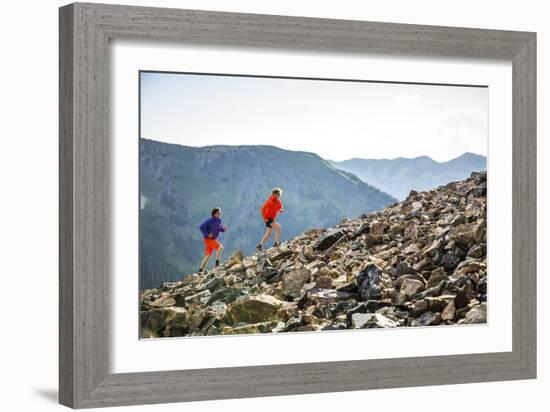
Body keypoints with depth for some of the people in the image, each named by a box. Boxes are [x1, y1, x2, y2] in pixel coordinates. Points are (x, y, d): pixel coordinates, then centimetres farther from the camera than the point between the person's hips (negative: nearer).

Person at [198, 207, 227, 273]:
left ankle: (201, 270, 15)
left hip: (213, 239, 9)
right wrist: (207, 234, -23)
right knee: (220, 247, -26)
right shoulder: (209, 220, -18)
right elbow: (201, 227, -18)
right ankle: (217, 263, -22)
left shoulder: (219, 220, 4)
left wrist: (223, 229, -7)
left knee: (208, 255, 11)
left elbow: (220, 228, 16)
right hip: (208, 239, -9)